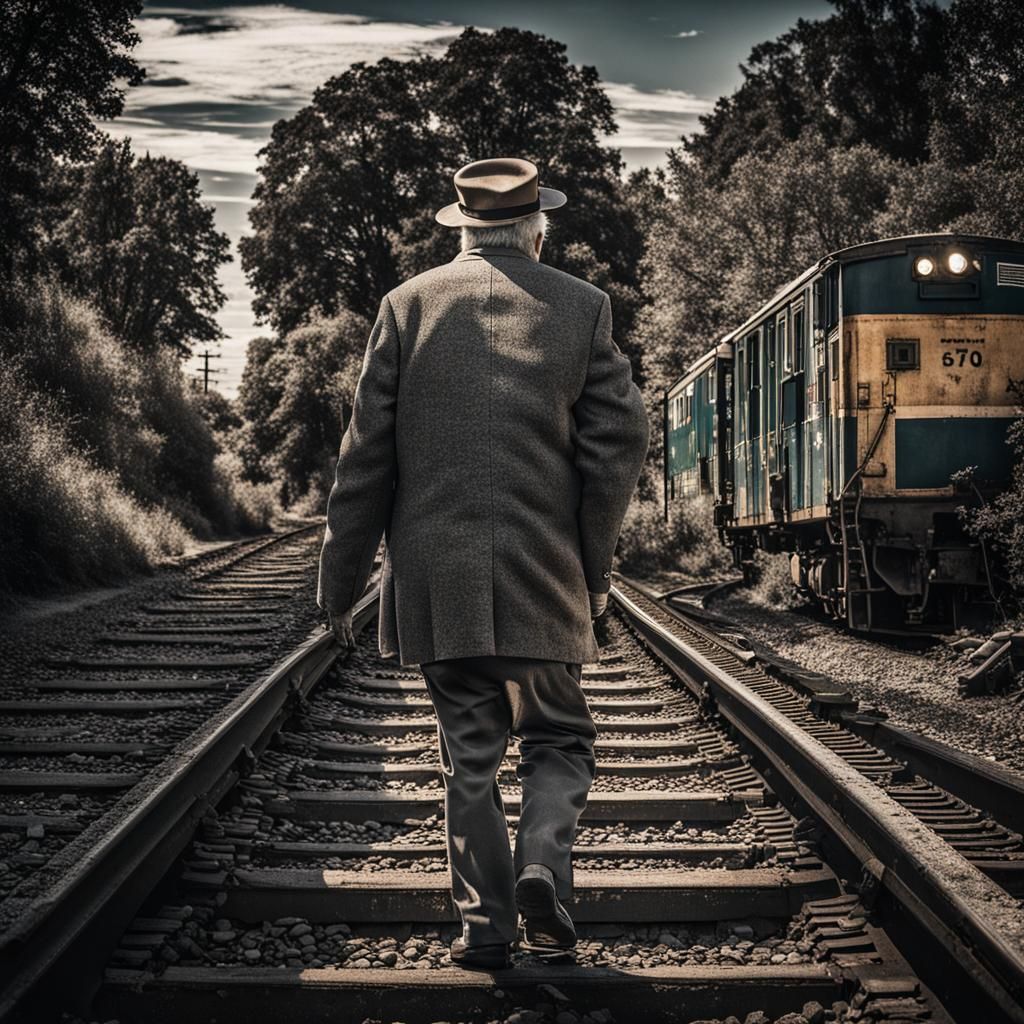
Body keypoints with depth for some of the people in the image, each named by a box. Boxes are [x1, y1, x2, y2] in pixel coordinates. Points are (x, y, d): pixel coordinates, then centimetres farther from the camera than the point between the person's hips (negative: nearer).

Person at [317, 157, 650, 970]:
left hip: (435, 575, 1)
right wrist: (595, 566, 8)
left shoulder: (409, 305, 3)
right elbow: (621, 439, -2)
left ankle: (487, 924, 7)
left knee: (470, 752, 8)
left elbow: (367, 454, 1)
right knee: (558, 739, 14)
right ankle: (543, 862, -9)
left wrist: (342, 582, 7)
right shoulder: (582, 306, 3)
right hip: (544, 574, 0)